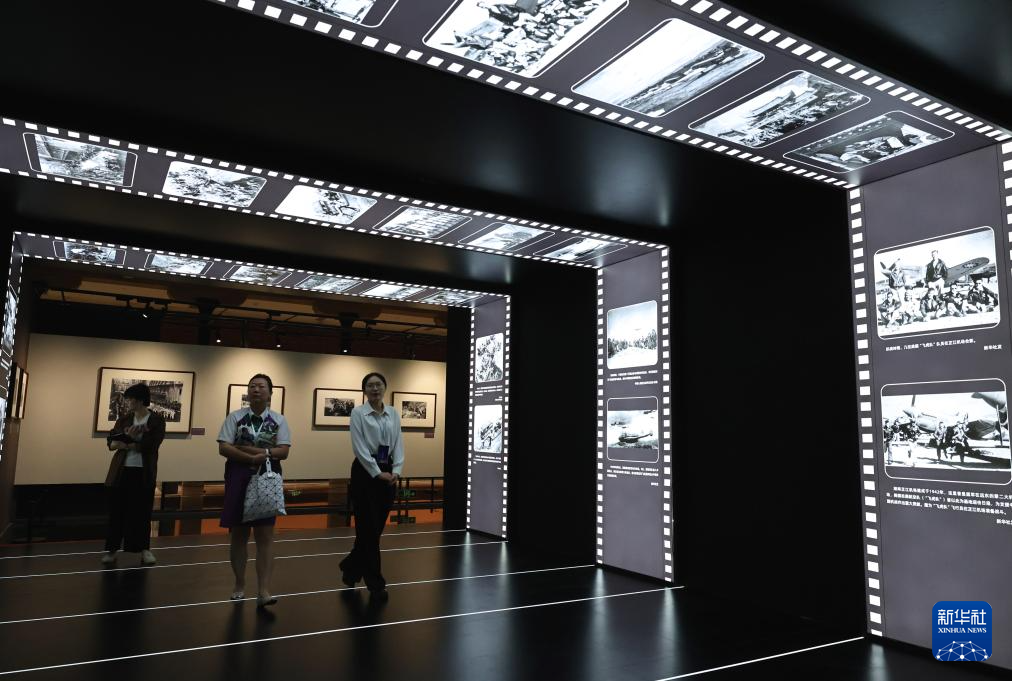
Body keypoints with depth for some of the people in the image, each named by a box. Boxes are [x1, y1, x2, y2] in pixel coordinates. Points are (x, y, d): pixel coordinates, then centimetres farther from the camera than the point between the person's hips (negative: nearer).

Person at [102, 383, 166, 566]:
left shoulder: (157, 421, -5)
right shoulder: (124, 419, 8)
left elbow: (151, 446, -15)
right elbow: (110, 442, 2)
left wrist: (126, 443, -9)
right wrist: (130, 441, -18)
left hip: (144, 473, -3)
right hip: (121, 470, 3)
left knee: (142, 511, 4)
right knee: (117, 510, 5)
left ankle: (145, 549, 14)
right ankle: (111, 549, 15)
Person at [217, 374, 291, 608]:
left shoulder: (278, 420, 2)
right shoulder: (235, 417, 2)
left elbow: (283, 451, -6)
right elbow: (224, 448, -7)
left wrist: (260, 451, -17)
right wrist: (252, 458, -16)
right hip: (239, 479, 1)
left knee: (265, 535, -3)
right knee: (239, 533, 10)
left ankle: (264, 591, -2)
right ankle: (240, 584, 26)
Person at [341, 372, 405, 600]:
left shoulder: (393, 413, 8)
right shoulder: (358, 413, -5)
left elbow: (398, 444, 5)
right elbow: (359, 447, -12)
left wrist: (395, 472, -9)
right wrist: (378, 473, -16)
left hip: (388, 473, 5)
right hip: (365, 472, -5)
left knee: (377, 528, 10)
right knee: (369, 528, -2)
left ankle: (350, 566, 33)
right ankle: (375, 583, 7)